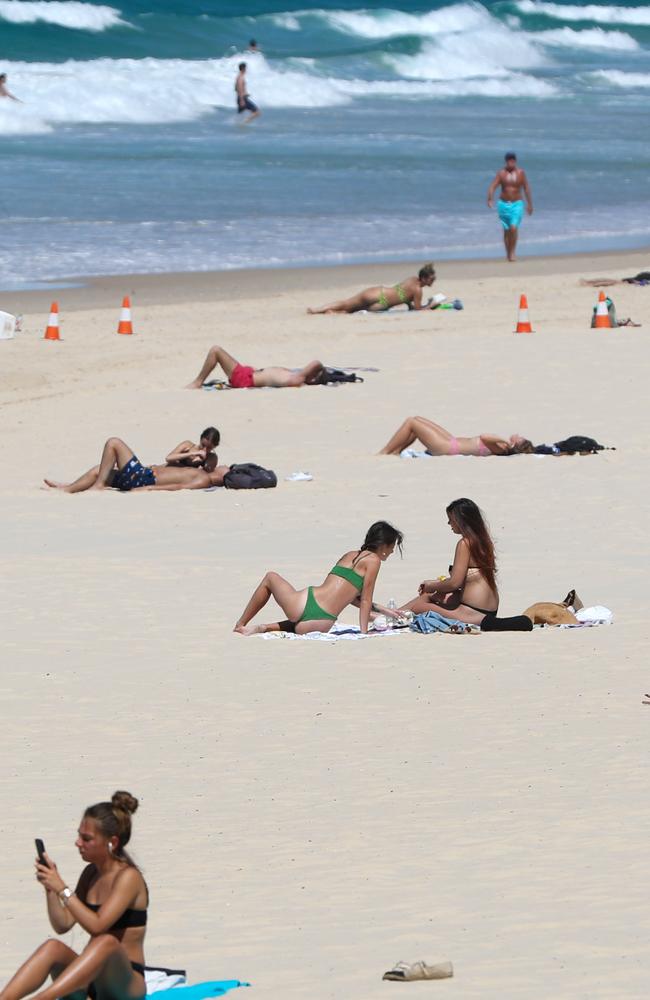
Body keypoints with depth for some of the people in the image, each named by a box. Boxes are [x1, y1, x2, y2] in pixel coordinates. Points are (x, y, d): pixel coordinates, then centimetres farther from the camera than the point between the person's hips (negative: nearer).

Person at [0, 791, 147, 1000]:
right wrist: (50, 888, -3)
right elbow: (63, 925, 10)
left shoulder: (128, 877, -10)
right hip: (90, 982, 6)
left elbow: (97, 926, -22)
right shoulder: (91, 873, 12)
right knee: (52, 947, -23)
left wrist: (62, 889, -21)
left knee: (107, 942, -38)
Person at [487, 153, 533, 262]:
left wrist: (530, 204, 8)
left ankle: (512, 252, -6)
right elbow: (493, 187, -9)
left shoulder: (521, 173, -1)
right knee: (506, 230, 8)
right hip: (503, 204, 1)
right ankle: (508, 252, 23)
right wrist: (489, 199, -26)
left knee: (514, 228, -17)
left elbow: (526, 188, 6)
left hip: (516, 204, -1)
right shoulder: (501, 173, -2)